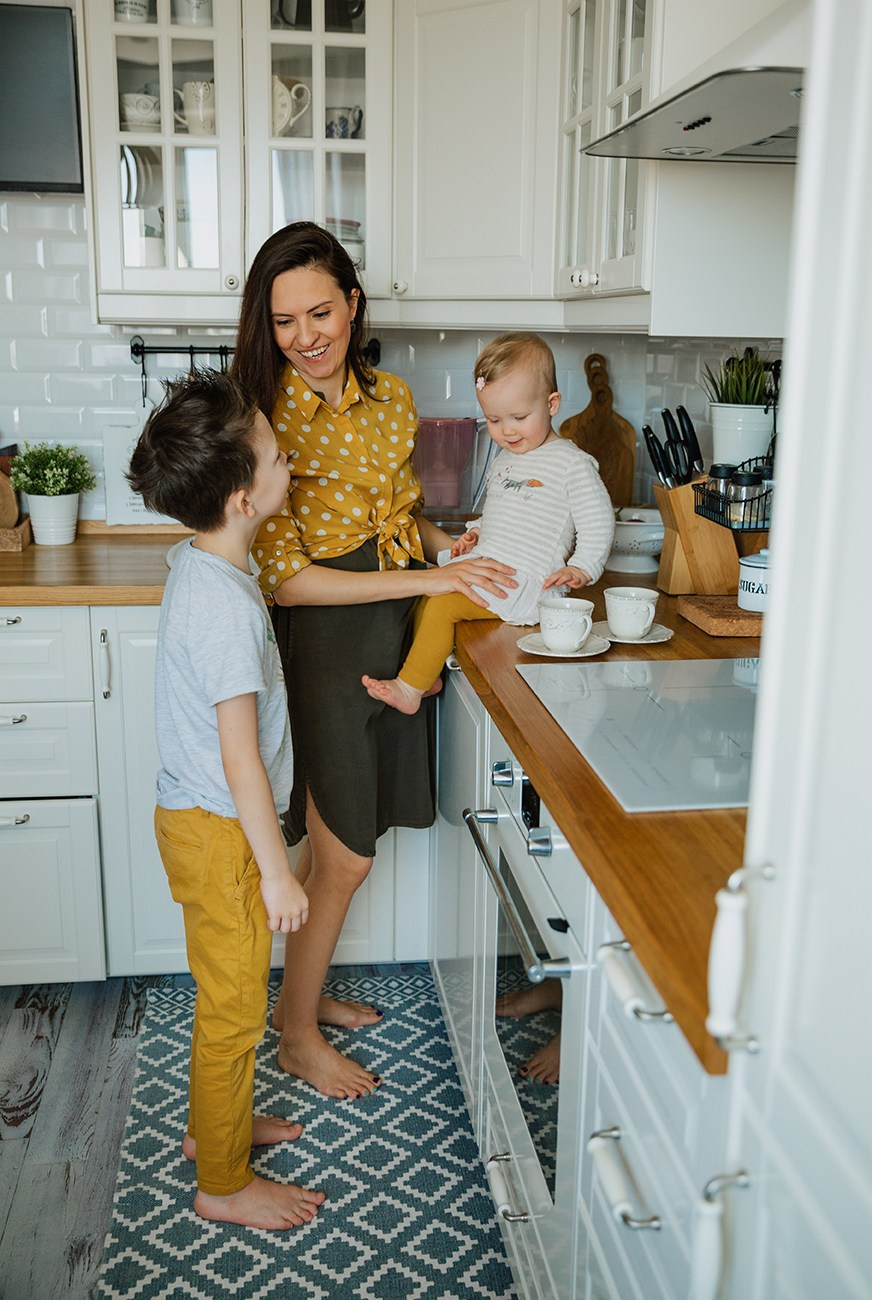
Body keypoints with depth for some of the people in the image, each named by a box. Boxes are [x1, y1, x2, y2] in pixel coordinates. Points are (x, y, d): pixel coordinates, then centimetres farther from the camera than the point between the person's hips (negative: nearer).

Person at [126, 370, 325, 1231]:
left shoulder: (198, 564, 1)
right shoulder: (227, 607, -29)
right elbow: (240, 759, -25)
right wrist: (276, 870, -17)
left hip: (202, 815, 9)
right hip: (221, 832, -9)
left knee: (225, 997, 25)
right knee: (233, 1008, 8)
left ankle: (215, 1123, 45)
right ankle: (224, 1183, 27)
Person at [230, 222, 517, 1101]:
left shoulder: (390, 400, 4)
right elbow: (284, 577, -20)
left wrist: (456, 545, -2)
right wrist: (429, 580, -22)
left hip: (395, 636, 6)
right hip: (322, 644, -6)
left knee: (337, 844, 16)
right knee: (345, 855, 3)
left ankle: (302, 992, 38)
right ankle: (298, 1037, 25)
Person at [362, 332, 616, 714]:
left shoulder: (572, 463, -8)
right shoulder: (505, 460, 17)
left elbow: (598, 522, -8)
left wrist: (580, 569, -19)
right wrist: (475, 534, 13)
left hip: (525, 581, -9)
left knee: (441, 603, -21)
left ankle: (409, 688, -13)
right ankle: (428, 674, 5)